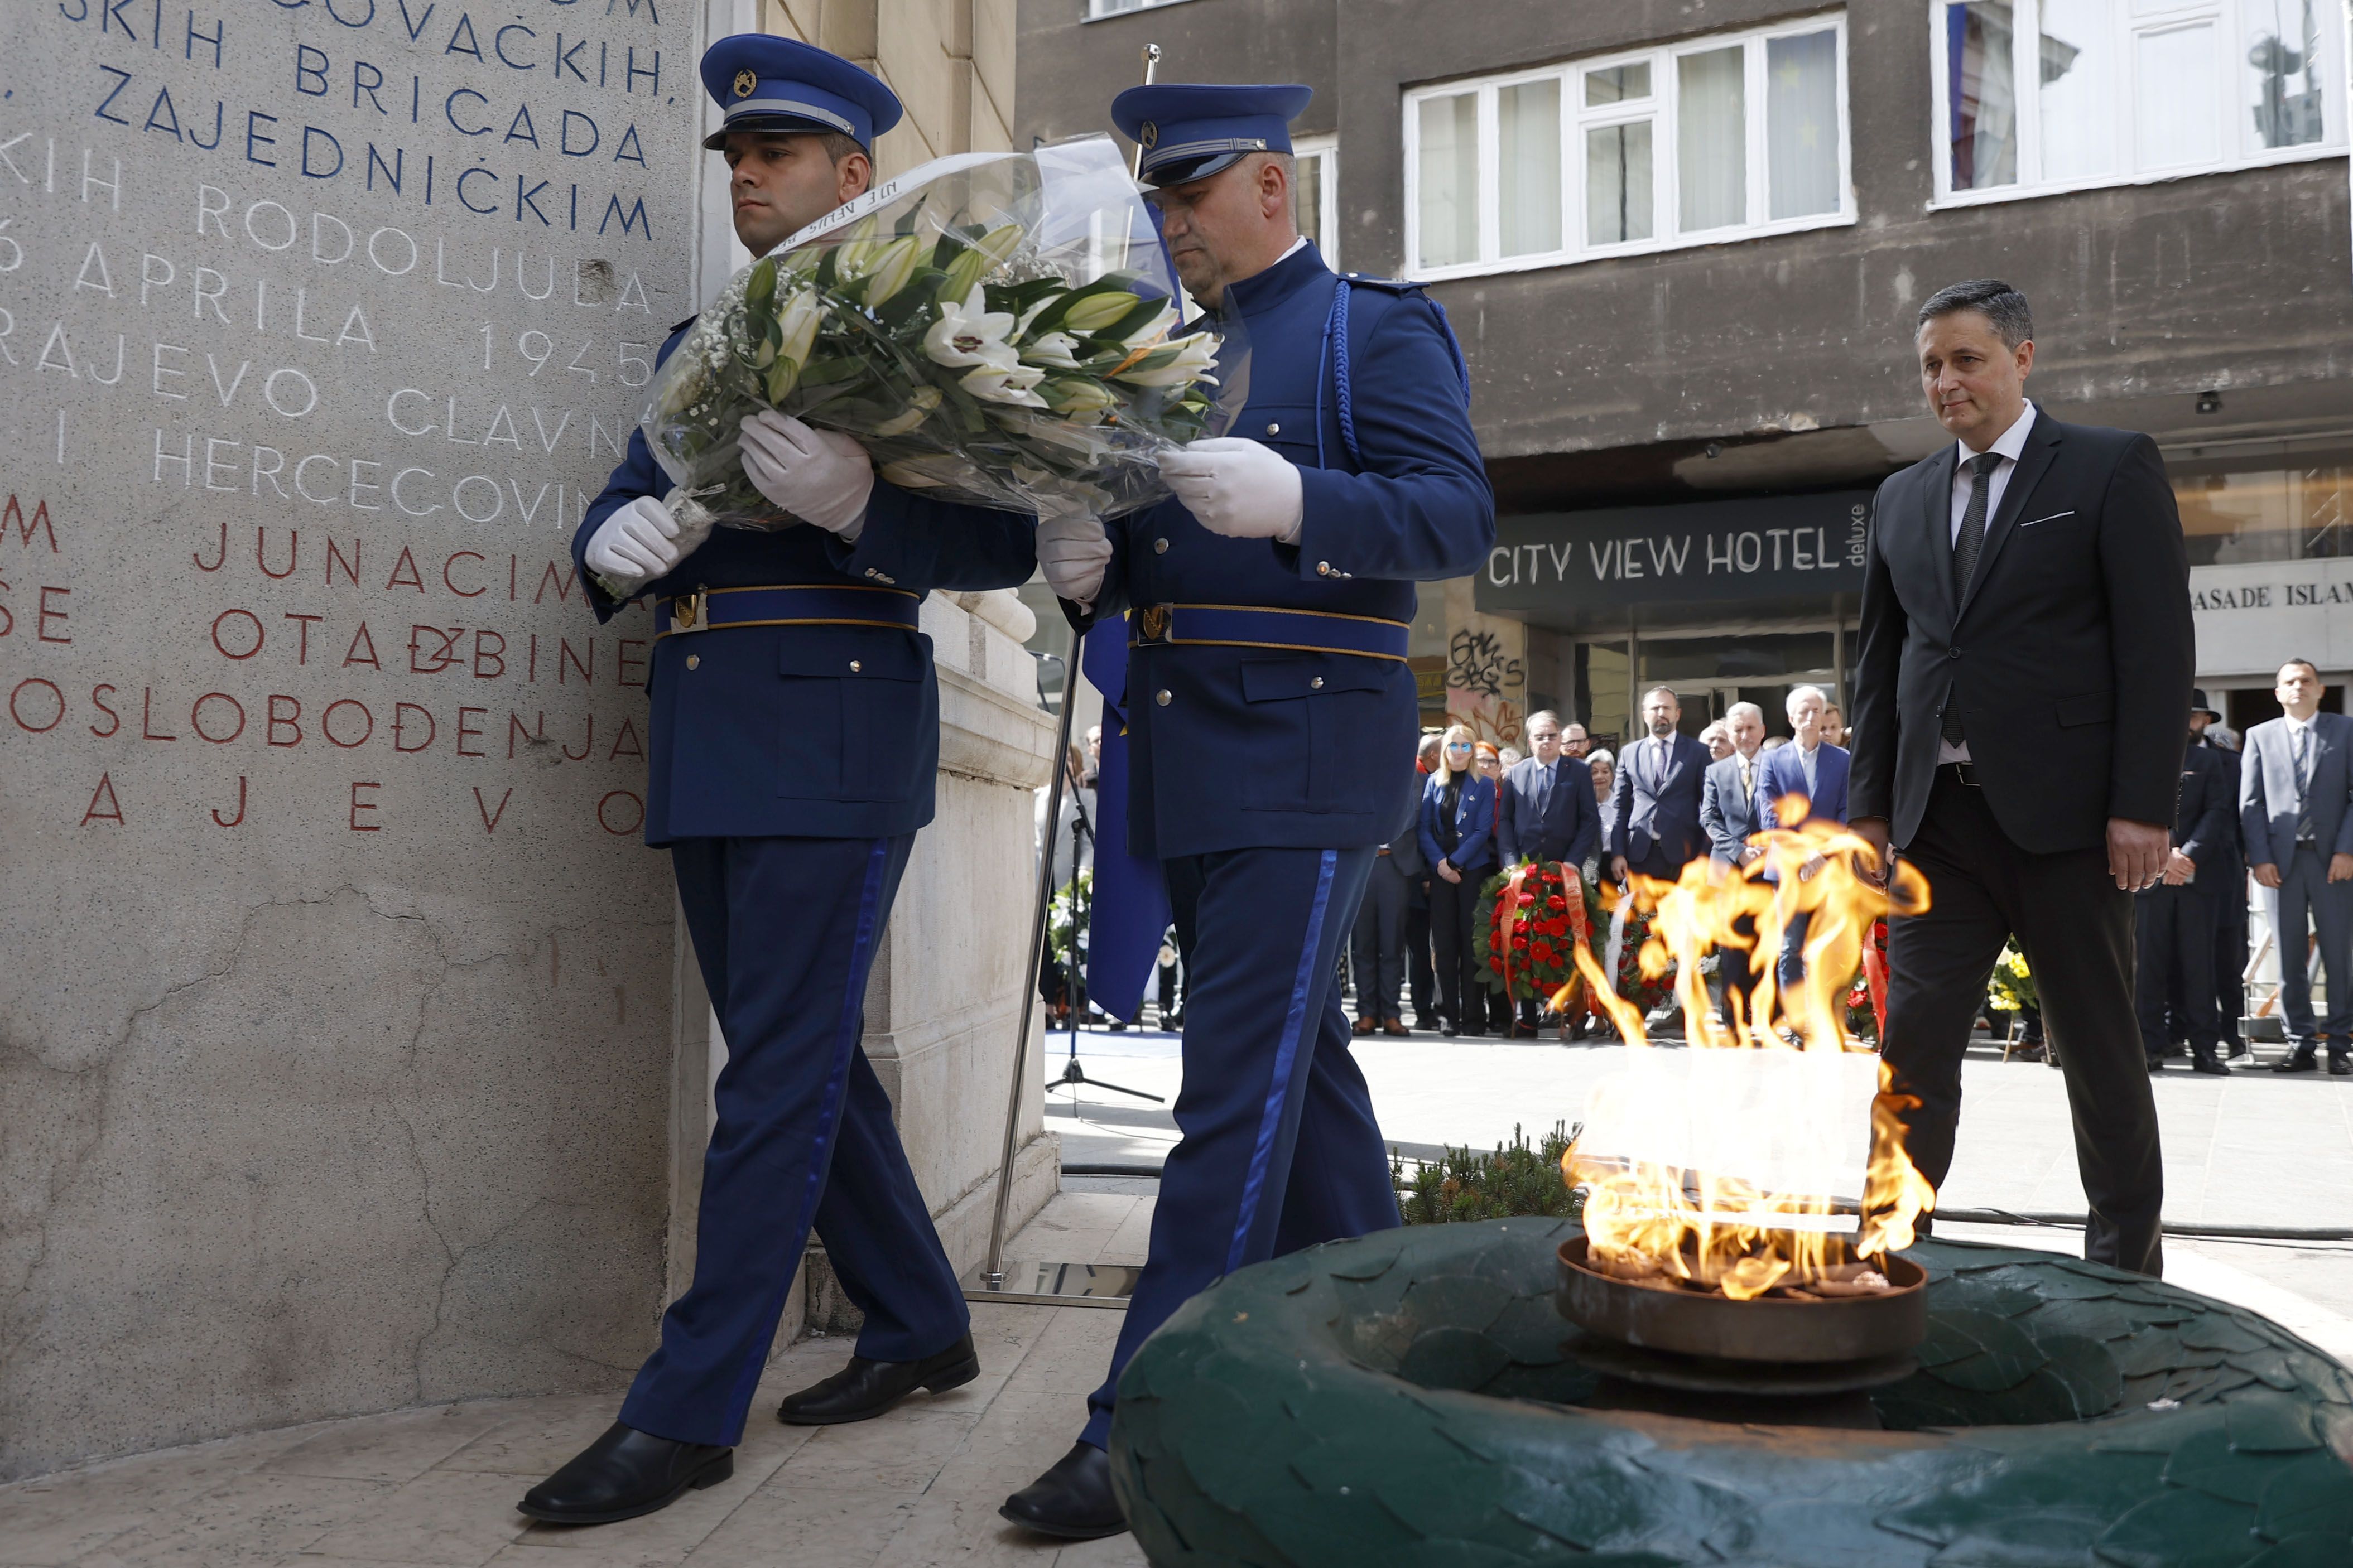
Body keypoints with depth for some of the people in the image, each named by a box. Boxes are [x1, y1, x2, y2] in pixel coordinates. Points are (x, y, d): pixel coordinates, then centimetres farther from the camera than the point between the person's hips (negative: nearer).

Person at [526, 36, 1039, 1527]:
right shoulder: (703, 347, 20)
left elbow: (1005, 544, -8)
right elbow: (621, 511, 19)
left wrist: (857, 503, -25)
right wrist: (616, 543, -6)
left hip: (837, 735, -8)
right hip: (706, 745, 8)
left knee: (781, 1074, -5)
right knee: (805, 1063, 13)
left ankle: (689, 1413, 1)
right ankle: (921, 1327, 28)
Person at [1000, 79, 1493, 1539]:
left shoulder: (1380, 329, -1)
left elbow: (1460, 515, -12)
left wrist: (1296, 501, -29)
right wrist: (1086, 565, -2)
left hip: (1307, 758, -8)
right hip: (1188, 762, 8)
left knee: (1242, 1080, -10)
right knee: (1301, 1060, 14)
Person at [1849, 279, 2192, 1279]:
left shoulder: (2112, 468, 1)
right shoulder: (1902, 500, 15)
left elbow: (2157, 645, -6)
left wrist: (2144, 804, -13)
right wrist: (1871, 801, 8)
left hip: (2064, 814, -4)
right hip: (1939, 815, 4)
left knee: (2099, 1042, 7)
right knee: (1912, 1037, 1)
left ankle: (2127, 1252, 20)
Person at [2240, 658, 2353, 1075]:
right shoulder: (2260, 737, 12)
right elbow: (2250, 803, 6)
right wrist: (2260, 858, -4)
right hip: (2280, 862, 1)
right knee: (2289, 957, 2)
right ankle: (2301, 1044, 7)